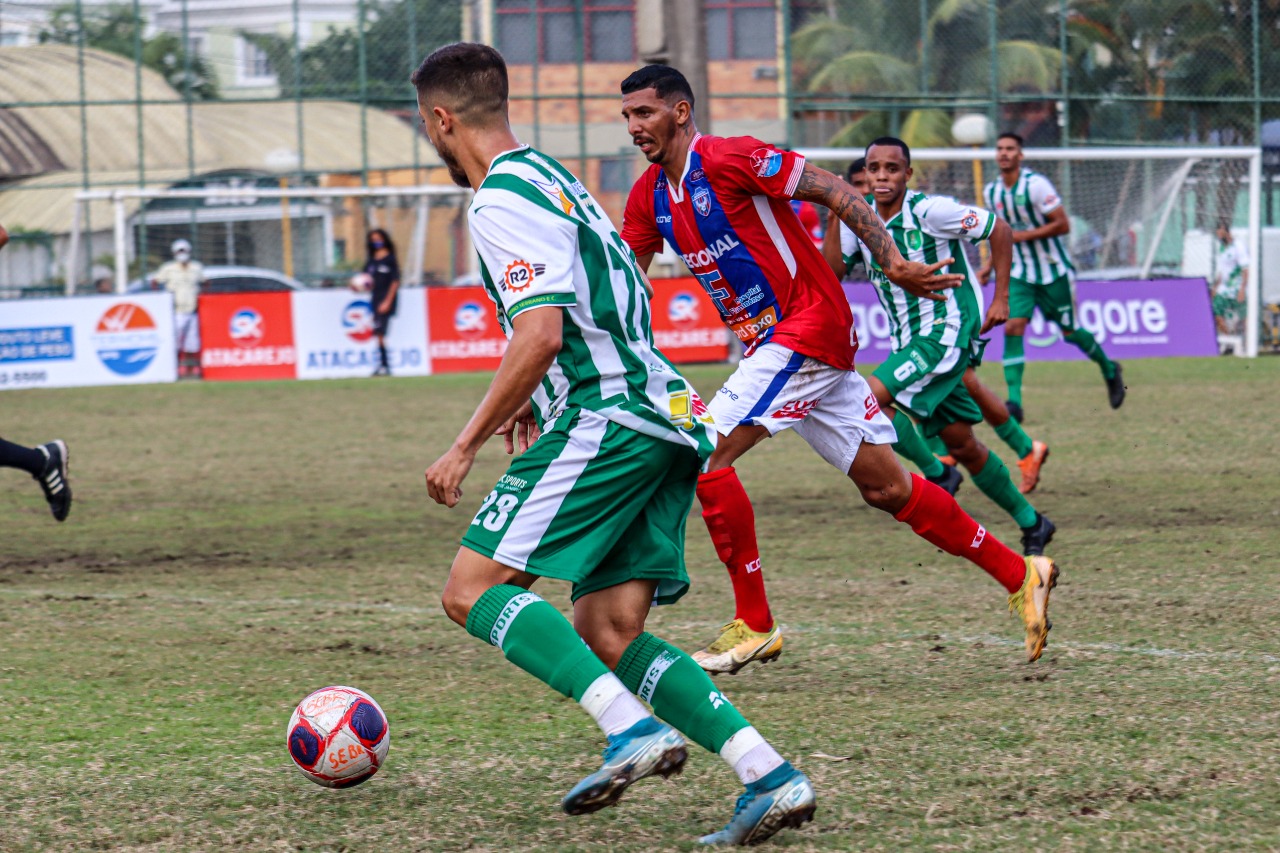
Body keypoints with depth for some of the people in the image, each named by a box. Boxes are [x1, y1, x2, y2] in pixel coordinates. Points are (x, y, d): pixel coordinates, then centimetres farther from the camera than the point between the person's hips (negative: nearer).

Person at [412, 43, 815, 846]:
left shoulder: (504, 199, -8)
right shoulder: (552, 177, 23)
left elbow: (541, 335, -18)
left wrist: (465, 447, -13)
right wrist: (537, 401, 31)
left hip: (605, 420, -10)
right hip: (667, 422, 10)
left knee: (473, 590, -8)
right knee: (608, 634, 6)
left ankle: (633, 729, -24)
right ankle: (769, 775, -8)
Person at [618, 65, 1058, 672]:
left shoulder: (728, 159, -14)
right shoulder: (649, 198, 10)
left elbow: (832, 190, -14)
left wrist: (893, 264, -20)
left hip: (808, 327, -8)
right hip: (767, 343, 8)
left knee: (704, 454, -16)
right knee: (886, 487, 8)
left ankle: (754, 625, -8)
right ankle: (1020, 574, 17)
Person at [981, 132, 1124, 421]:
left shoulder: (1035, 185, -17)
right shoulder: (991, 192, 3)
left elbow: (1063, 224, -18)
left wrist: (1023, 235, -23)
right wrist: (989, 265, 10)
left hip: (1054, 272, -5)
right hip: (1020, 274, 5)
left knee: (1070, 332, 6)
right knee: (1013, 327, -14)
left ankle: (1109, 370, 35)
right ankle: (1014, 402, -17)